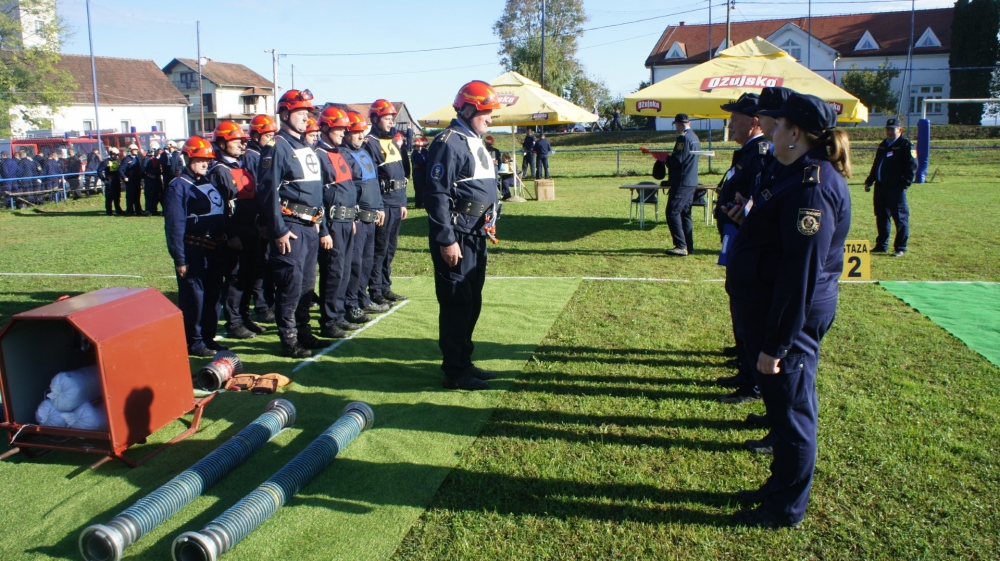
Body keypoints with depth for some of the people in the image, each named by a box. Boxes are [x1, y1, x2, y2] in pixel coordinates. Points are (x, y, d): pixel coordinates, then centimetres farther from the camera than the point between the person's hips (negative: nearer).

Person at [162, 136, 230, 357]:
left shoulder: (209, 183, 14)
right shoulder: (178, 186, -8)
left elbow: (222, 214, 14)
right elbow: (174, 226, -13)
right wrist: (179, 259, -15)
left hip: (214, 251, 7)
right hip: (193, 253, -7)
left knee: (213, 296, 13)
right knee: (193, 298, 1)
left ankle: (209, 337, 25)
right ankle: (194, 342, 12)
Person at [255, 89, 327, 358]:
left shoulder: (306, 147, 16)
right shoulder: (277, 148, -10)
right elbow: (268, 192, -15)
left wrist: (318, 220, 18)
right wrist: (279, 230, -17)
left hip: (310, 225, 8)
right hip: (290, 225, -8)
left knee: (307, 282, 14)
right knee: (290, 283, -5)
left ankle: (303, 331, 25)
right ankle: (289, 340, 4)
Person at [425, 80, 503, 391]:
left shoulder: (475, 142, 17)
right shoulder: (448, 143, -14)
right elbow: (437, 196, -19)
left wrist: (488, 226, 21)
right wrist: (446, 241, -21)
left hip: (476, 237, 10)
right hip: (456, 239, -10)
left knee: (472, 303, 14)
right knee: (456, 304, -3)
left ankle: (463, 362, 26)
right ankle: (455, 373, 7)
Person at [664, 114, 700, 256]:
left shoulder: (683, 138, -15)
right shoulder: (694, 137, 15)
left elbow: (677, 160, -21)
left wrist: (665, 158, -4)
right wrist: (669, 158, 18)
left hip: (682, 182, -10)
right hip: (691, 181, 10)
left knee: (673, 213, -9)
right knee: (685, 213, 13)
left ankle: (681, 246, -14)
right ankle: (688, 246, 15)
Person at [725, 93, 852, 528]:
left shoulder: (811, 186, -24)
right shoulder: (799, 174, 10)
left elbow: (801, 272, -27)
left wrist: (775, 343, -24)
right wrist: (754, 214, 6)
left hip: (789, 317, -10)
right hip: (769, 309, 10)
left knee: (790, 409, 5)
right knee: (782, 405, 21)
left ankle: (787, 508, 22)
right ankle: (779, 487, 38)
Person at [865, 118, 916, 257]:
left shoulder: (905, 145, -4)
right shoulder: (883, 145, 19)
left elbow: (912, 166, -11)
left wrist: (905, 183, -19)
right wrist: (869, 181, 19)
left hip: (896, 188, -8)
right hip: (880, 187, 8)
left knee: (900, 218, -3)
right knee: (881, 217, 12)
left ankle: (900, 248, 0)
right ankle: (881, 245, 22)